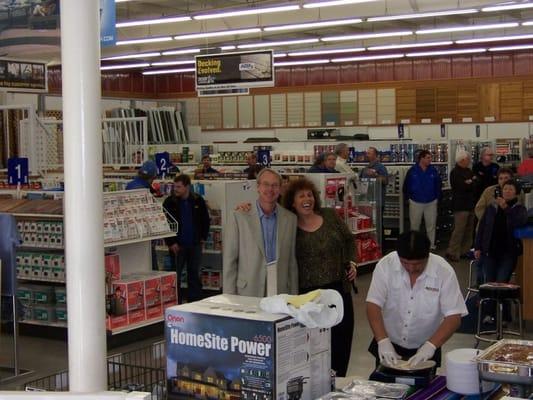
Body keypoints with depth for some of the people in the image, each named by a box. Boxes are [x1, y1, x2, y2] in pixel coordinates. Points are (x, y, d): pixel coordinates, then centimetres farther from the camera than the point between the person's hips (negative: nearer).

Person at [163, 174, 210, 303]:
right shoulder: (169, 202, -5)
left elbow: (205, 220, 13)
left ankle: (195, 303, 17)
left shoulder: (198, 200, 2)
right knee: (175, 276, 0)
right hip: (177, 245, -2)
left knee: (194, 275, 9)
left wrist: (203, 237, 6)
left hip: (195, 245, 2)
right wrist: (171, 243, -10)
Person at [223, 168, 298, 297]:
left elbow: (292, 262, 10)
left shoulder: (290, 219, 7)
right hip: (247, 295, -2)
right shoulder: (238, 218, -3)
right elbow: (229, 262, -2)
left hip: (280, 296, 3)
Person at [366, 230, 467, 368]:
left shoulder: (444, 271, -18)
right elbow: (373, 305, -17)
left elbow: (453, 317, -19)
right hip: (389, 346, 1)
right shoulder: (385, 265, -16)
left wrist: (431, 345, -31)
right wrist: (383, 341, -29)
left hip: (424, 351, -1)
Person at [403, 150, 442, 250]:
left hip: (431, 203, 1)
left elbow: (438, 185, 6)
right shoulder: (412, 170, -7)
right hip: (416, 203, -1)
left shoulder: (433, 170, -2)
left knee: (431, 224, 8)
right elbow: (406, 185, 0)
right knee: (414, 225, 9)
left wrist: (437, 197, 5)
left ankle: (431, 244, 20)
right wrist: (408, 197, 2)